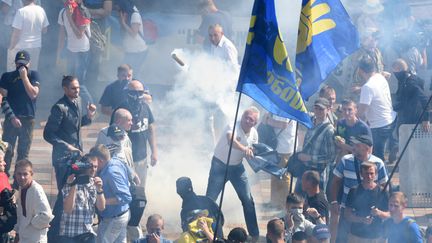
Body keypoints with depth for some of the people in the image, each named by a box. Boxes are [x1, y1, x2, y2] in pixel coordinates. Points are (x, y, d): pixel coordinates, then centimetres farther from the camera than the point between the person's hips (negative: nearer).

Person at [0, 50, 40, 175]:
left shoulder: (33, 75, 5)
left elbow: (33, 94, -9)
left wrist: (24, 77, -14)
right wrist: (12, 117, -11)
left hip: (28, 119, 1)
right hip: (11, 119, -1)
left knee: (23, 153, 4)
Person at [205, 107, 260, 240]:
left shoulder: (254, 133, -6)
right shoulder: (234, 126, -26)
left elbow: (252, 152, 9)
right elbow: (231, 140, -50)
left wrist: (251, 152, -16)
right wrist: (244, 149, -68)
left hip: (237, 167, 5)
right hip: (220, 165, -5)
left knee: (248, 200, 3)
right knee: (210, 199, -5)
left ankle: (254, 234, 14)